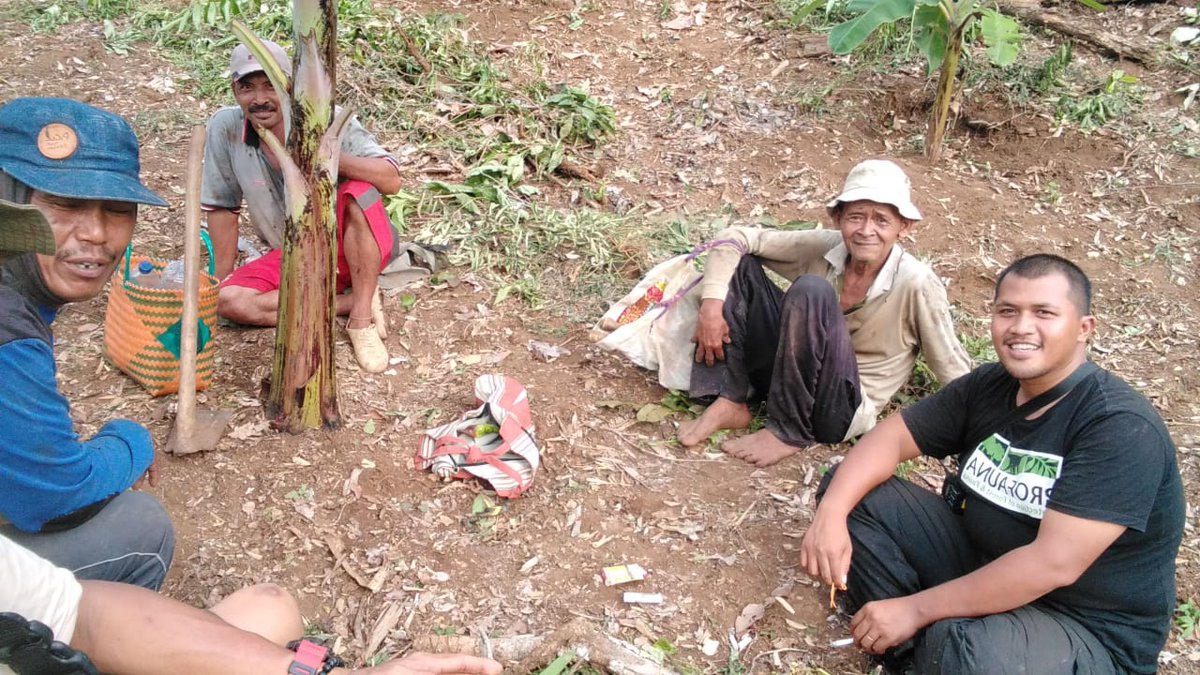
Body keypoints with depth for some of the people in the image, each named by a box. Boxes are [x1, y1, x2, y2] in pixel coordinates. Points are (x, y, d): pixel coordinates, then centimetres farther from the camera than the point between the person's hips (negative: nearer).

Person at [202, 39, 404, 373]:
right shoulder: (225, 128, -12)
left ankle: (362, 319, -24)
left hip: (355, 247, -3)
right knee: (228, 301, -20)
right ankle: (353, 301, -14)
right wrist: (221, 280, -2)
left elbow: (391, 181, -30)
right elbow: (221, 207, -2)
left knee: (359, 191, -34)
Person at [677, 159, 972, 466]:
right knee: (740, 264, -8)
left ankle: (788, 431, -18)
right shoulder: (825, 247, -9)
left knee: (812, 290, -31)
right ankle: (731, 401, -10)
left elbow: (955, 371, -10)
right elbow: (734, 238, -6)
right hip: (791, 378, 5)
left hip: (841, 409, -4)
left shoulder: (917, 285, -19)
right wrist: (712, 302, -18)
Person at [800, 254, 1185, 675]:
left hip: (1087, 629, -7)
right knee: (854, 494, -3)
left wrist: (916, 609, -25)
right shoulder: (987, 386, -1)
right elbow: (891, 436, 1)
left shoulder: (1121, 429, -23)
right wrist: (830, 513, -18)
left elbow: (1054, 564, -30)